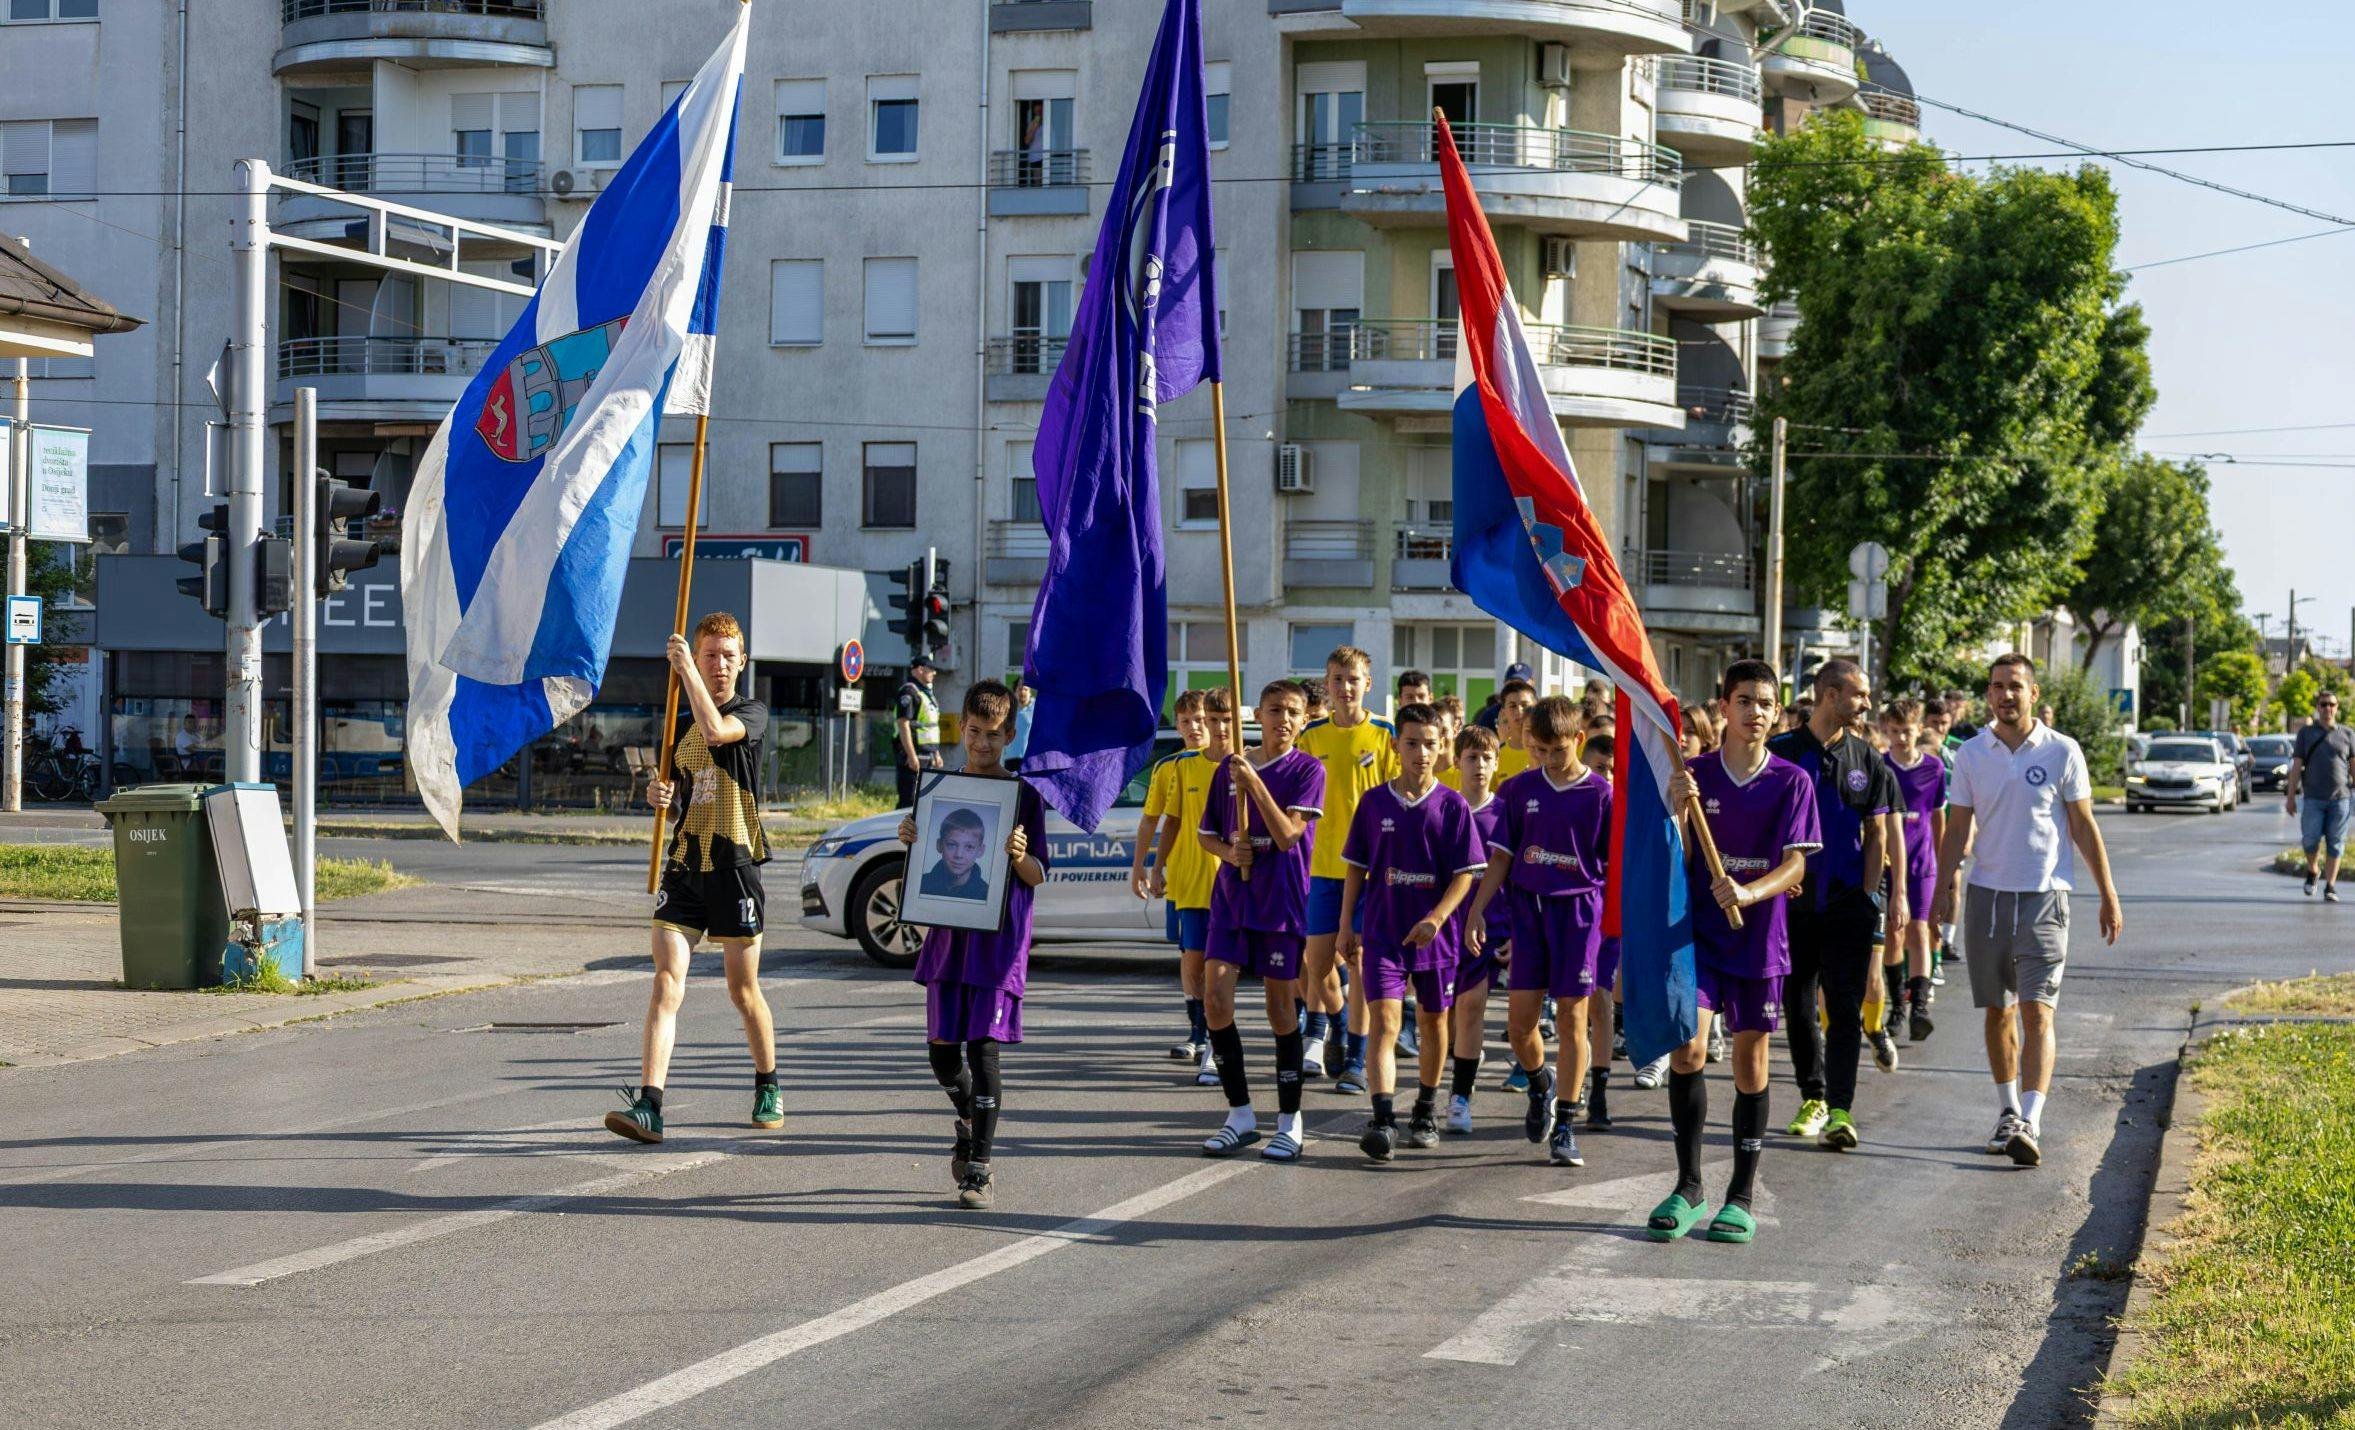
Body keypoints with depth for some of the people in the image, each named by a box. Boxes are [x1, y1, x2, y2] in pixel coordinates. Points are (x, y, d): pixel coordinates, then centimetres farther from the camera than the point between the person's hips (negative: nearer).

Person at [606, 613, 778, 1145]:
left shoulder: (752, 713, -2)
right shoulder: (678, 723, 14)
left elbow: (716, 730, -24)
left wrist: (685, 669, -19)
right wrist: (658, 795, 1)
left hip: (735, 866, -4)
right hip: (684, 866, 4)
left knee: (743, 990, 6)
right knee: (667, 982, -10)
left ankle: (768, 1086, 29)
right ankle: (649, 1105, -17)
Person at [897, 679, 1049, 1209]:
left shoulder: (1023, 795, -1)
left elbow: (1038, 876, -1)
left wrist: (1020, 856, -22)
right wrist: (911, 840, -5)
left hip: (1000, 939, -4)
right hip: (948, 933, 4)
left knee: (984, 1047, -10)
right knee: (943, 1049, 6)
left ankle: (979, 1170, -6)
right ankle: (968, 1123, 35)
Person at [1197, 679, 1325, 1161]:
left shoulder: (1308, 769, -3)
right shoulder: (1230, 768, 8)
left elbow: (1288, 834, -15)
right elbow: (1205, 832, 17)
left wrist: (1254, 783, -23)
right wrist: (1228, 851, -5)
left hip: (1282, 899, -3)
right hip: (1232, 894, 3)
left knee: (1281, 1004, 2)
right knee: (1215, 995, -8)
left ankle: (1289, 1124, 12)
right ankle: (1240, 1115, 4)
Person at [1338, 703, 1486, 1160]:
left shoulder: (1452, 806, -3)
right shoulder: (1374, 802, 2)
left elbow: (1465, 873, -5)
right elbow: (1356, 867, 9)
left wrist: (1436, 919, -18)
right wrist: (1347, 925, 5)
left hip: (1435, 933, 0)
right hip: (1382, 932, 0)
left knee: (1432, 1020, 14)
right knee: (1383, 1020, -13)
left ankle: (1426, 1109, 33)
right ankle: (1383, 1120, -21)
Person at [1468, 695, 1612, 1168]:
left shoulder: (1600, 794, -3)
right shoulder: (1520, 788, 5)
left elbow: (1617, 864, 0)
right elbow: (1502, 855, 9)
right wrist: (1477, 911, 3)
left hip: (1579, 907, -2)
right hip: (1528, 904, 3)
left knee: (1572, 1017, -2)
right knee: (1520, 1018, -1)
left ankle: (1563, 1127, 5)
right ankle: (1540, 1083, 31)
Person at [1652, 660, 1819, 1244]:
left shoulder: (1791, 781, -1)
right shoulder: (1694, 775, 2)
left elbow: (1794, 864, -7)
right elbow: (1677, 863, 1)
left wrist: (1748, 893, -25)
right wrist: (1678, 812, -17)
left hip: (1759, 937, 0)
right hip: (1699, 931, 0)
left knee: (1751, 1062, 6)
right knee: (1688, 1048, -13)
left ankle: (1741, 1196, 15)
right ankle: (1688, 1186, -1)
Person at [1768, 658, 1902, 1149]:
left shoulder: (1866, 759, 7)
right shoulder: (1781, 752, 0)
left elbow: (1876, 836, 9)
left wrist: (1868, 896, 2)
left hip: (1847, 903, 0)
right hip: (1792, 901, 0)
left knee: (1845, 1008, -8)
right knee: (1799, 1006, 8)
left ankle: (1840, 1111, -12)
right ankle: (1813, 1098, 22)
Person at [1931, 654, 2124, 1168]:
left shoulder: (2062, 752, -1)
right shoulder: (1971, 754, 5)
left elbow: (2084, 827, 4)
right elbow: (1958, 828, 8)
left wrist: (2108, 895, 3)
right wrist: (1943, 887, -5)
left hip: (2044, 895, -3)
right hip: (1987, 894, 3)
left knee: (2037, 1010, -12)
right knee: (1998, 1011, 10)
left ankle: (2030, 1124, -20)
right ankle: (2008, 1112, 25)